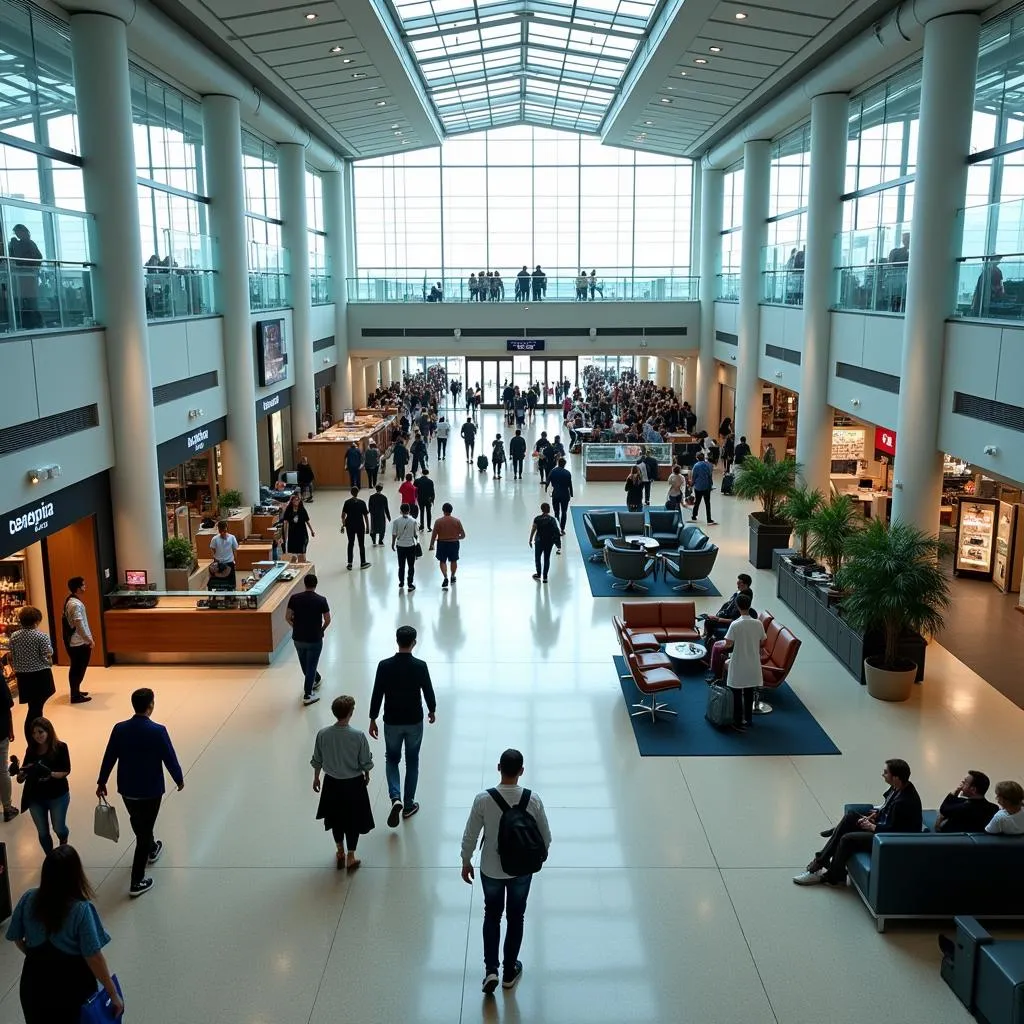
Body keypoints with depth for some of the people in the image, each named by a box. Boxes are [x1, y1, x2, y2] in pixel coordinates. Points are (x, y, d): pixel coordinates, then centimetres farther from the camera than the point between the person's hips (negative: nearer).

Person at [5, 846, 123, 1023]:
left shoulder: (28, 898, -15)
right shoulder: (81, 910, -27)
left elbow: (15, 938, 0)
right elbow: (94, 958, -25)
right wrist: (113, 994, -14)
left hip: (34, 981, 3)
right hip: (71, 984, -3)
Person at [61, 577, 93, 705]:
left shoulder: (69, 601, 9)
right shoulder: (76, 604, -22)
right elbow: (79, 626, -24)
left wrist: (88, 638, 21)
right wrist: (90, 640, -17)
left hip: (72, 641, 10)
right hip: (79, 642, -10)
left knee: (75, 668, 18)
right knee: (79, 669, -1)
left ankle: (75, 691, 29)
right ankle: (75, 695, 4)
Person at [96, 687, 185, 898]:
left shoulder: (119, 729, -10)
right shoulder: (158, 731, -22)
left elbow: (109, 758, -1)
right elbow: (170, 759, -15)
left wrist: (101, 782, 14)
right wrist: (179, 780, 3)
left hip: (127, 789, 5)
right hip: (151, 790, -5)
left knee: (138, 823, 29)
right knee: (144, 831, 7)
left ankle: (151, 849, 56)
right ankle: (137, 882, 10)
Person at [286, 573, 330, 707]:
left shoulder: (294, 598, -7)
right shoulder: (321, 600, -13)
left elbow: (287, 617, -5)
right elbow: (327, 620, -9)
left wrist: (296, 627, 12)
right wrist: (322, 630, 11)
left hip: (298, 638, 3)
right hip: (315, 639, -3)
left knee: (305, 664, 25)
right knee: (311, 665, 7)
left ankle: (315, 680, 48)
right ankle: (307, 695, 8)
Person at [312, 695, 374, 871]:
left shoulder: (323, 734, -16)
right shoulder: (358, 736, -23)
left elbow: (317, 761, -3)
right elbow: (366, 763, -12)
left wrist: (316, 778, 15)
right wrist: (366, 775, 9)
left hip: (332, 783, 3)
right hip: (354, 784, -2)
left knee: (336, 818, 24)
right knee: (353, 820, 17)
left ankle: (340, 851, 37)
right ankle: (350, 856, 24)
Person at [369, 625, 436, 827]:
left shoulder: (384, 665, -13)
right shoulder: (420, 666, -14)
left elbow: (377, 694, -9)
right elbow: (428, 691, -4)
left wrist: (372, 720, 3)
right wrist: (432, 711, 15)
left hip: (392, 722, 0)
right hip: (414, 721, 0)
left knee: (392, 759, 19)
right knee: (412, 761, 17)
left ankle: (395, 798, -2)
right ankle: (408, 805, 24)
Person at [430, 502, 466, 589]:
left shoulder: (438, 521, -12)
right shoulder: (457, 521, -8)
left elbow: (434, 535, -9)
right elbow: (463, 535, -3)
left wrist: (432, 544, 4)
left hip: (442, 543, -1)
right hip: (454, 543, 1)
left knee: (442, 561, 12)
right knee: (454, 561, 20)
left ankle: (445, 578, -7)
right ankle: (452, 577, 35)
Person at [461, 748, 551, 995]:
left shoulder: (483, 799, -22)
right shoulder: (533, 799, -18)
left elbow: (470, 836, -12)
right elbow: (545, 836, -6)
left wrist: (466, 862, 5)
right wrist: (542, 854, 15)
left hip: (491, 870, -1)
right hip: (522, 870, 1)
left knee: (492, 916, 22)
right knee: (516, 918, 20)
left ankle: (491, 970, 17)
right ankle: (509, 972, 33)